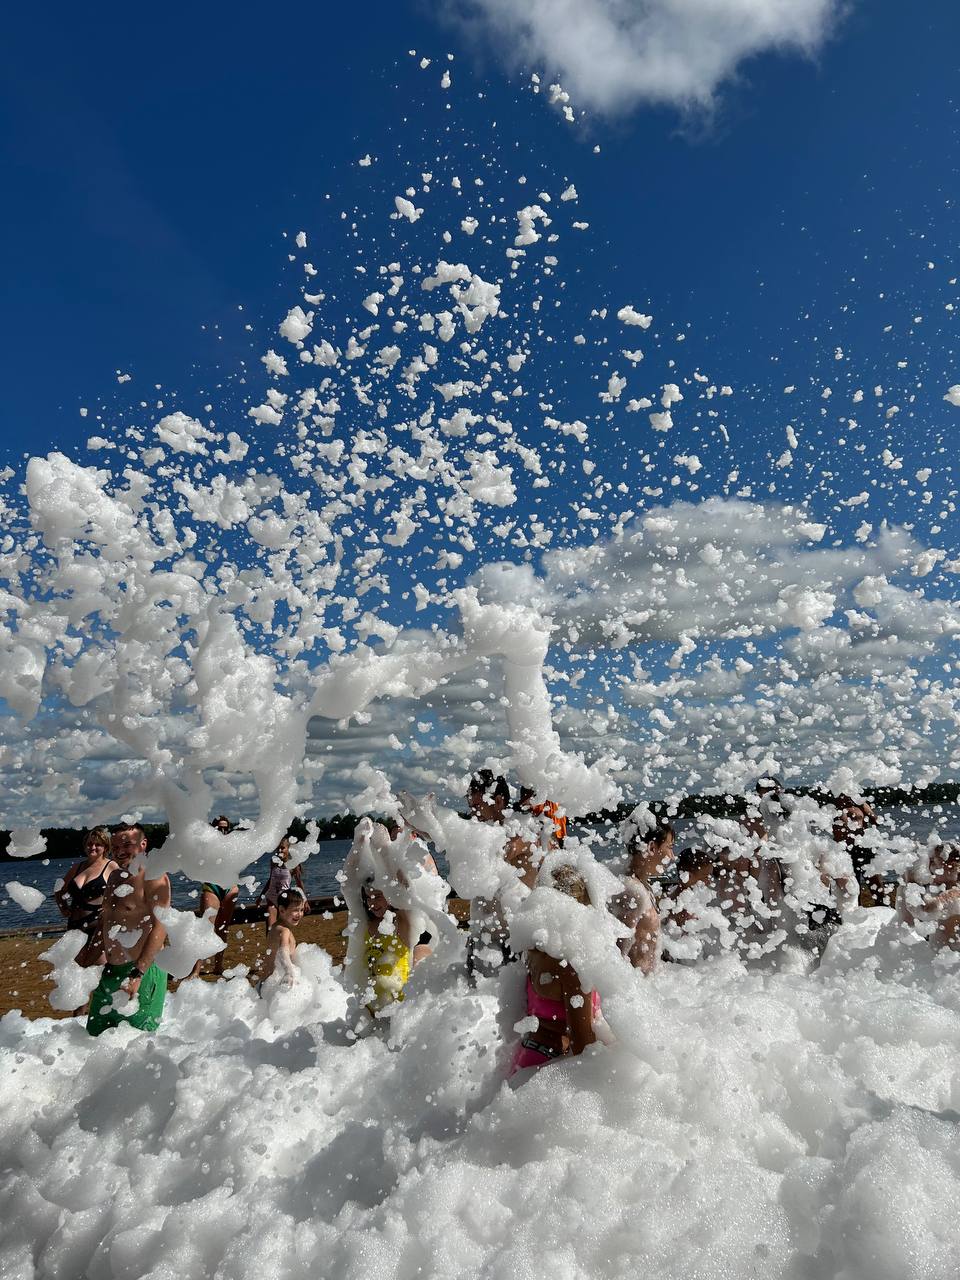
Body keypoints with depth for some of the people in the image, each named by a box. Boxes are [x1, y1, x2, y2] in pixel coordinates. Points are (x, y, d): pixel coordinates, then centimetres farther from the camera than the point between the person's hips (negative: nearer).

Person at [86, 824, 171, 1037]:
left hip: (143, 972, -8)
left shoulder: (151, 875, -12)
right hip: (109, 971, 8)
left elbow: (160, 927, -19)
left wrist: (137, 975, -24)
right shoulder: (115, 876, 14)